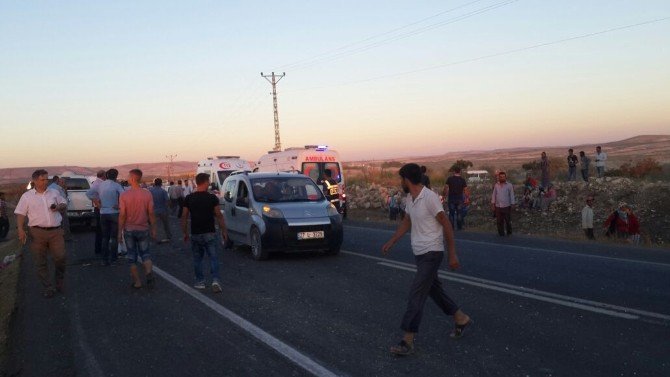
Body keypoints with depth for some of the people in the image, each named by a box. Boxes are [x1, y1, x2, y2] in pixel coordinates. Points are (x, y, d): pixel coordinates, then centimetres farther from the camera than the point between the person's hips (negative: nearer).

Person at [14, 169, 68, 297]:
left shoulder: (55, 193, 10)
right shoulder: (27, 196, 3)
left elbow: (64, 204, 19)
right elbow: (20, 214, 2)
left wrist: (59, 207, -4)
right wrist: (20, 229, -10)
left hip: (56, 231, 1)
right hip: (37, 232, -1)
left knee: (60, 257, -1)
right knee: (40, 262, 3)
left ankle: (60, 281, 23)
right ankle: (48, 288, 12)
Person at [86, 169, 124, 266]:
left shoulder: (100, 185, 3)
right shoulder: (116, 186, -9)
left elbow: (88, 193, 7)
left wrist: (96, 202, 7)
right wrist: (119, 206, -11)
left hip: (103, 214, 3)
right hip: (114, 213, -3)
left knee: (105, 237, 12)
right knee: (114, 237, 6)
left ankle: (104, 260, 11)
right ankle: (113, 259, 5)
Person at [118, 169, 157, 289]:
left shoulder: (124, 195, -10)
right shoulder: (147, 194, -7)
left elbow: (122, 215, -10)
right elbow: (151, 213, -5)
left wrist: (120, 232, -1)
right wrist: (153, 229, 5)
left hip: (129, 230, -1)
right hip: (143, 229, 1)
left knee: (132, 256, 11)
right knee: (145, 253, 14)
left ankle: (137, 282, 13)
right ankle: (149, 272, -12)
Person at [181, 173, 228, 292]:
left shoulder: (189, 198, 0)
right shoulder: (212, 197, -7)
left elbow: (184, 217, 2)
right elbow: (219, 216, -6)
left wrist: (185, 233, 12)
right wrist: (223, 231, 2)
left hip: (195, 234, 2)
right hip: (210, 233, -2)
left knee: (197, 258, 14)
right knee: (213, 257, 4)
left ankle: (200, 281, 17)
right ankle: (215, 280, -9)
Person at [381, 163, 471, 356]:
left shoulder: (429, 198, -20)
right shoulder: (410, 198, 7)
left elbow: (446, 225, -16)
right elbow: (406, 222, 21)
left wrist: (452, 255, -14)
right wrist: (391, 242, 20)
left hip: (431, 253, -9)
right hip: (419, 253, 9)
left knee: (416, 295, -11)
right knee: (433, 289, 19)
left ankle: (408, 341, -7)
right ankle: (461, 319, 37)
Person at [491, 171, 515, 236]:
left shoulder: (509, 185, -1)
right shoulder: (496, 185, 7)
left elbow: (511, 195, 0)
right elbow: (494, 195, 10)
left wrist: (512, 205, -5)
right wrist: (493, 204, 6)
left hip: (506, 206, -2)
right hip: (498, 207, 2)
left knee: (508, 221, 5)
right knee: (499, 222, 5)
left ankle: (509, 233, 20)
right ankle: (501, 234, 15)